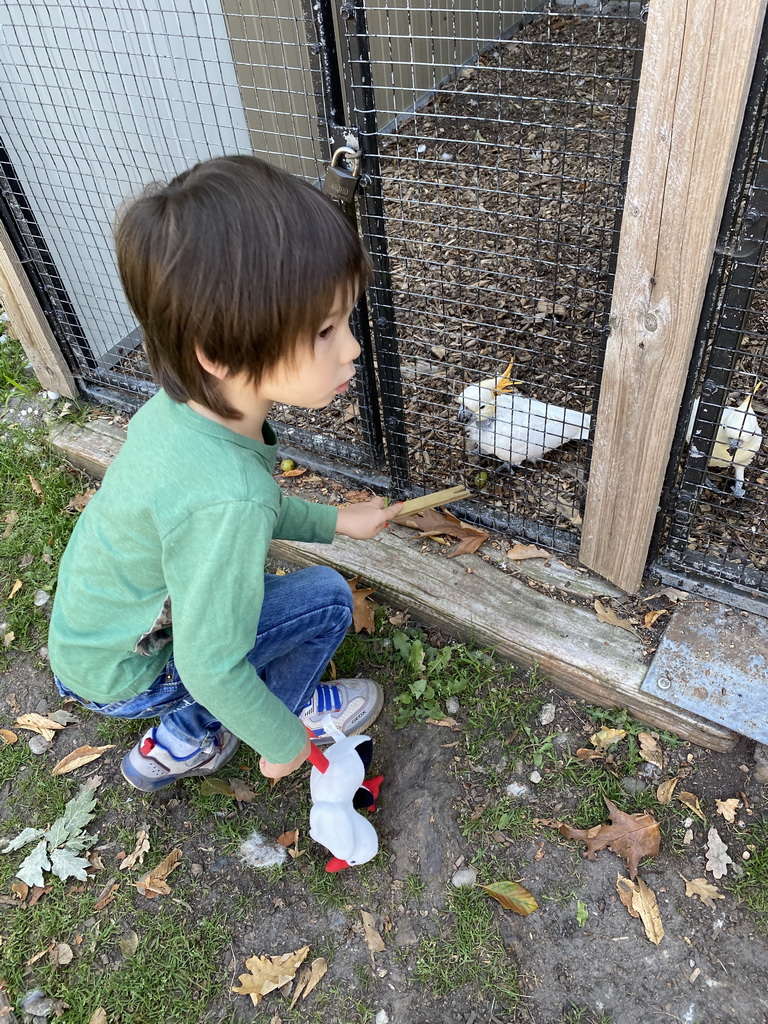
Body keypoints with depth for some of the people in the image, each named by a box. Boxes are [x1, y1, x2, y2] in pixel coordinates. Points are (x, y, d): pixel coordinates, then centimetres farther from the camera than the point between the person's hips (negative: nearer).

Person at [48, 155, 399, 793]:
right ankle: (294, 711, 20)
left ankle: (183, 740, 29)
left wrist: (333, 522, 7)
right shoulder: (227, 497, -40)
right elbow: (210, 667, -30)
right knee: (325, 596, -9)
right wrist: (287, 743, -14)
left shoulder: (179, 408, -16)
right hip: (121, 677, -7)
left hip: (85, 630, 7)